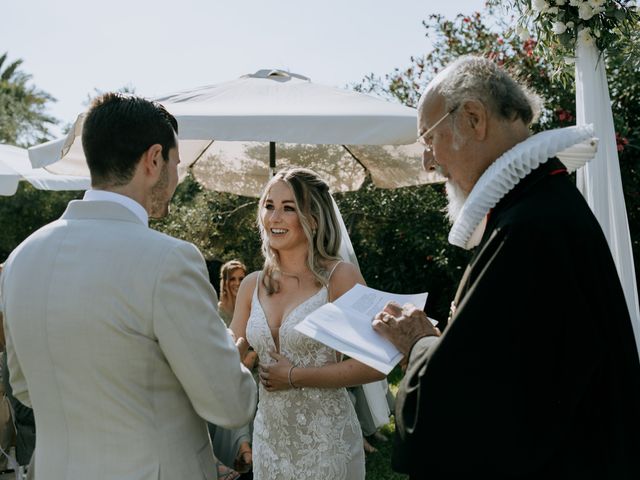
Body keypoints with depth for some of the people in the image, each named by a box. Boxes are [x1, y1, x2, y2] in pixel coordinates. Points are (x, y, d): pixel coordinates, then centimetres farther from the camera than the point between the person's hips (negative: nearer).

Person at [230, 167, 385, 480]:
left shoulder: (340, 277, -11)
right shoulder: (252, 285, 3)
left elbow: (374, 365, -16)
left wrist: (295, 377, -15)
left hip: (326, 439, -4)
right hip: (269, 438, 5)